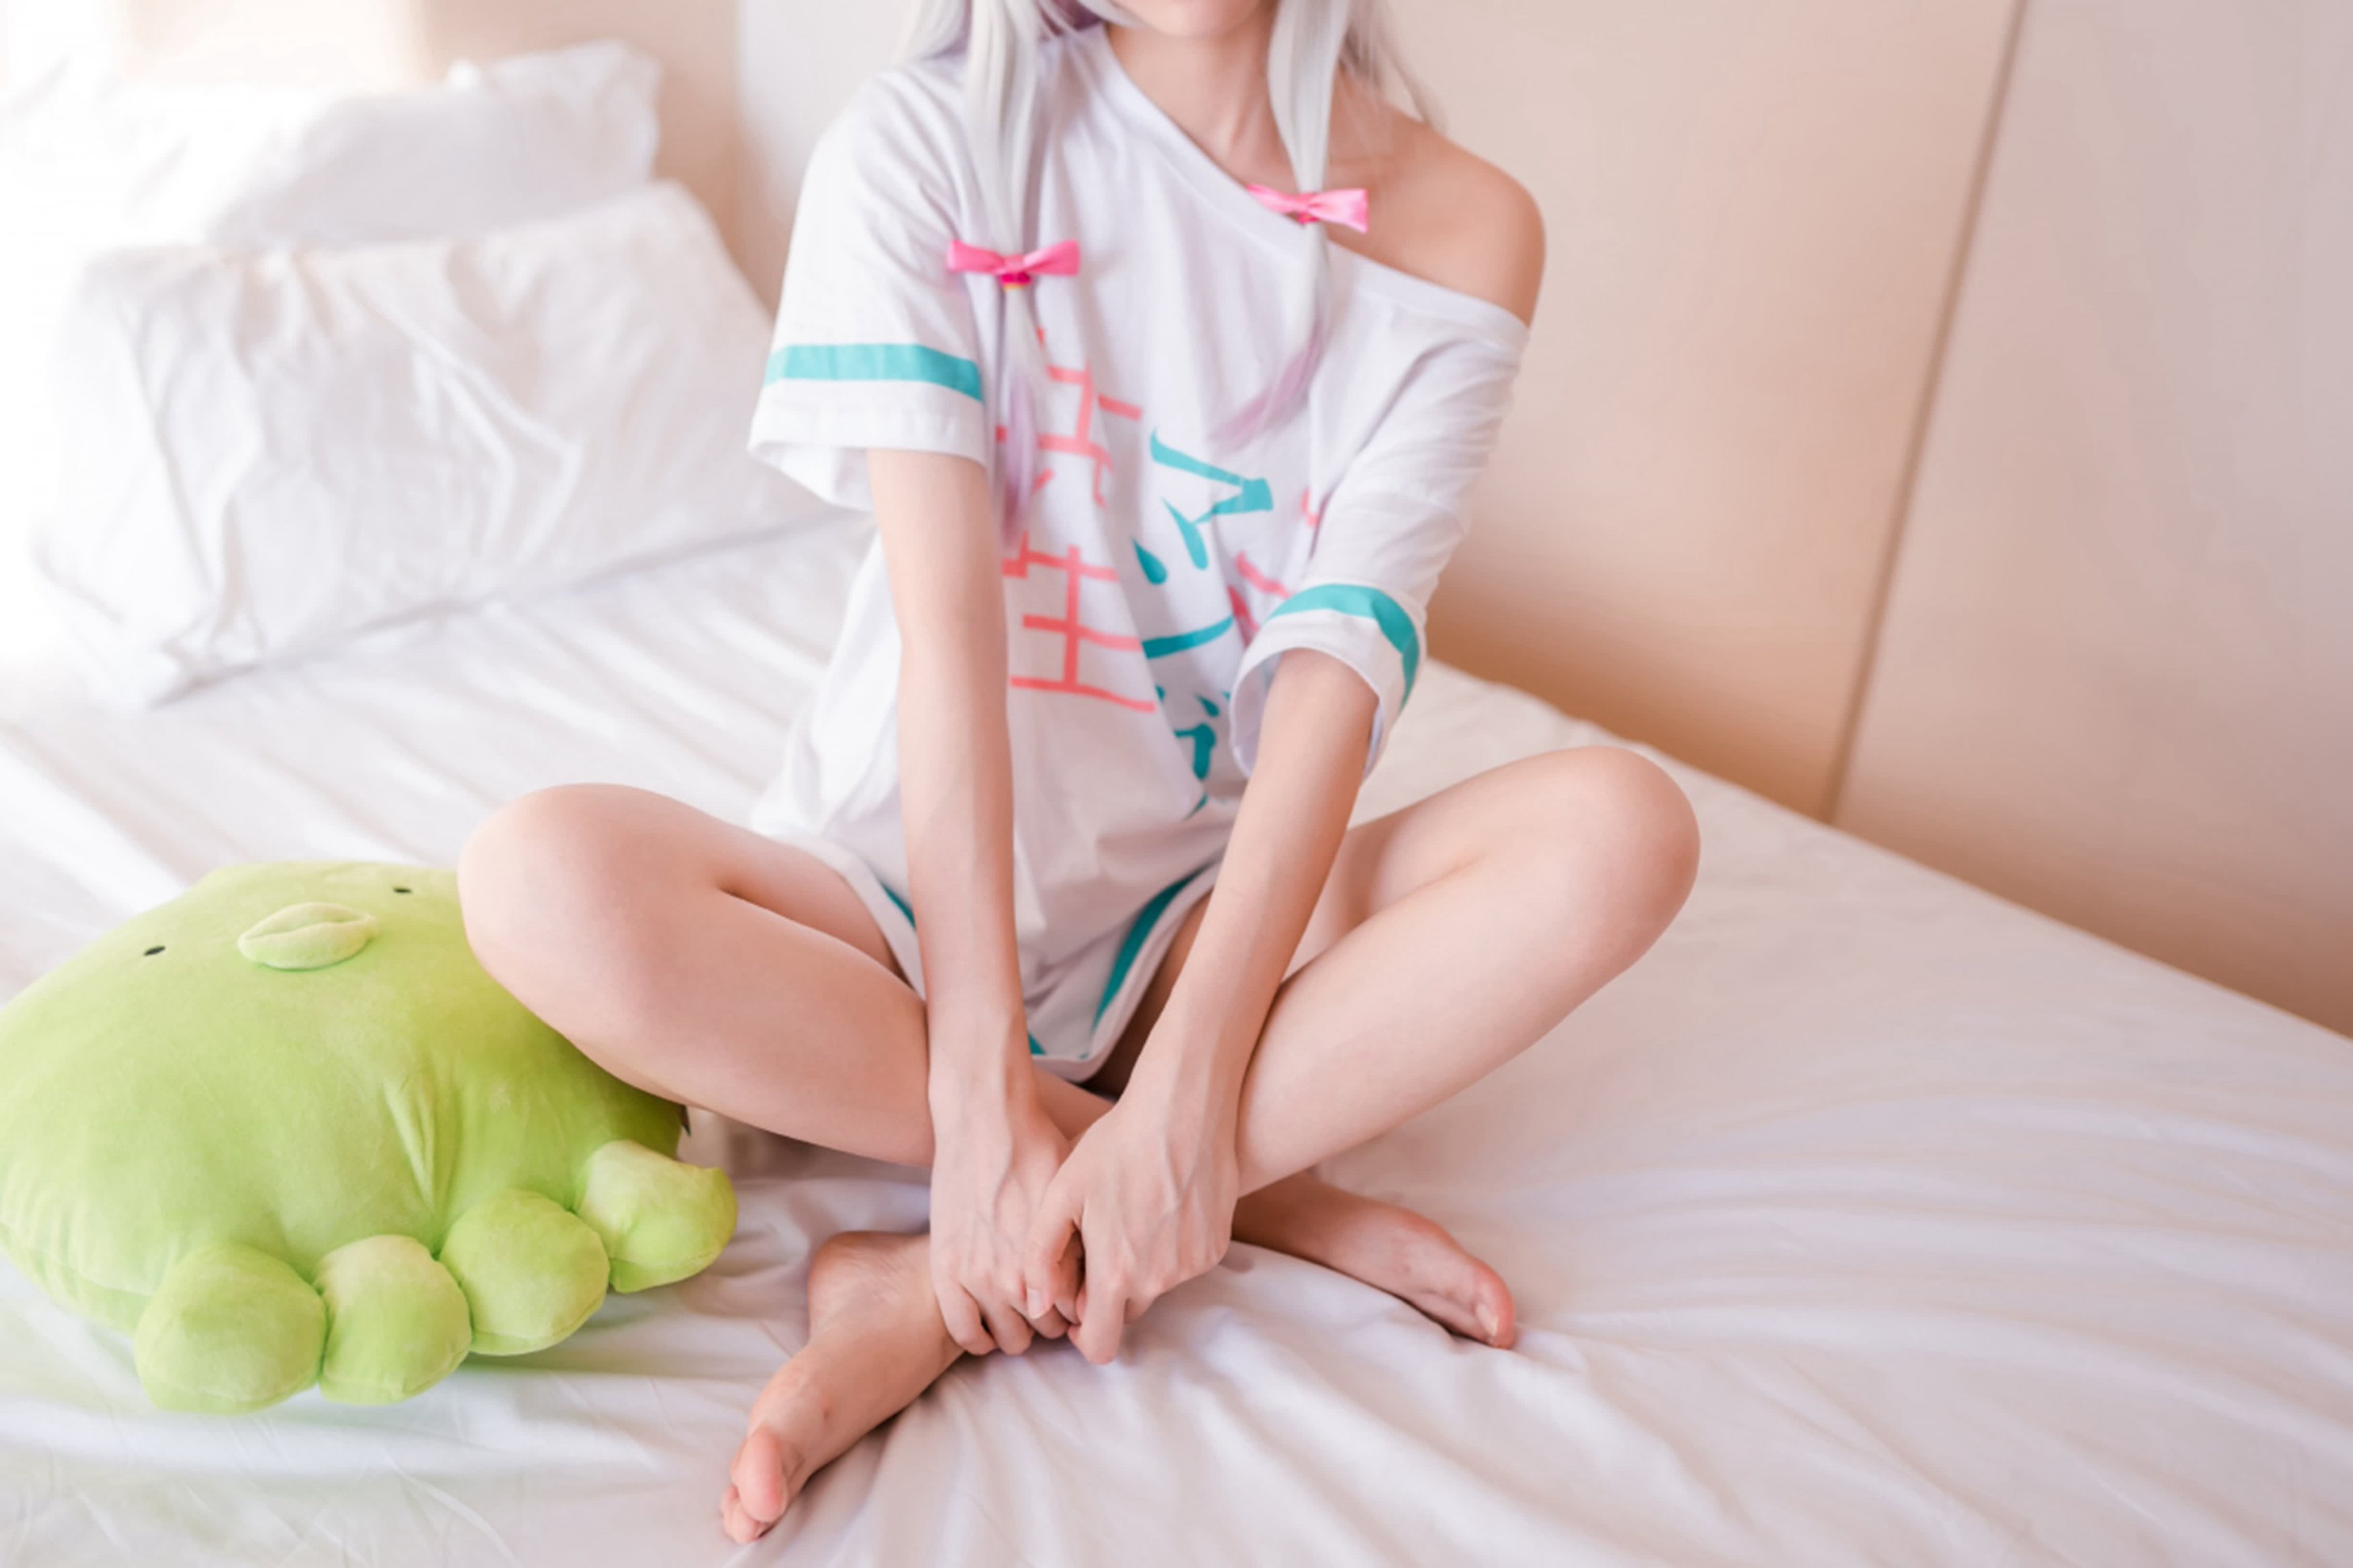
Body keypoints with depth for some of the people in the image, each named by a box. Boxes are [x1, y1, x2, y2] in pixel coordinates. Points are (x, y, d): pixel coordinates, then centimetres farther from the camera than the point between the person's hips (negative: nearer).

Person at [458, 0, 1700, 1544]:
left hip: (1203, 914, 1)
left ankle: (943, 1295, -22)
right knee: (545, 883, -29)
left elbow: (1337, 673, -15)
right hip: (909, 897, 0)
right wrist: (982, 1095, -24)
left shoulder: (1461, 229, -5)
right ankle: (1262, 1199, -17)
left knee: (1620, 827, -24)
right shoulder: (926, 144, -8)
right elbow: (947, 625, -18)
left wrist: (1182, 1095, -25)